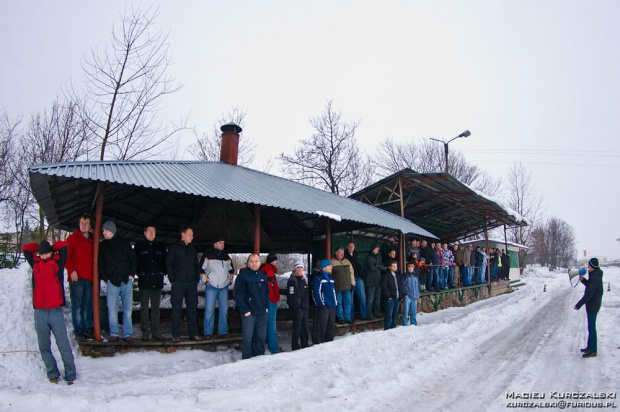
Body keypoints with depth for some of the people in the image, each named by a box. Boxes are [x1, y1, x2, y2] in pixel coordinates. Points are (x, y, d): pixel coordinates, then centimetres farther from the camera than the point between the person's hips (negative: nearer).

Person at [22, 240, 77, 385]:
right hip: (39, 312, 3)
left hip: (56, 311, -3)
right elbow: (25, 248, 16)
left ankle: (70, 374, 5)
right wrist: (40, 247, 16)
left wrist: (51, 248, 14)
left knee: (64, 345, -2)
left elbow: (63, 246, -1)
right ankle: (52, 373, 21)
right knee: (44, 347, 9)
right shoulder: (35, 263, 11)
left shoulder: (57, 262, 4)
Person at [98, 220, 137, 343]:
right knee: (112, 309, 0)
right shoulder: (102, 246, 8)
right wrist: (106, 278, -2)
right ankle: (113, 333, 12)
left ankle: (128, 334, 7)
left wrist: (131, 274, -1)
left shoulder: (124, 243, 7)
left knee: (128, 308, 1)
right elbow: (100, 264, 8)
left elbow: (133, 258, 8)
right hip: (112, 282, 0)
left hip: (126, 281, 0)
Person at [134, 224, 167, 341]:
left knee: (156, 307, 6)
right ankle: (145, 331, 7)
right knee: (144, 307, 2)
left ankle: (155, 331, 10)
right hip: (144, 281, -2)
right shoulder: (139, 246, 6)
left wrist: (163, 272, -1)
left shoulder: (161, 246, 12)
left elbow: (165, 261, 12)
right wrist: (139, 273, -9)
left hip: (157, 281, 2)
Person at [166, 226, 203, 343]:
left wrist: (198, 277, 6)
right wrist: (172, 279, -8)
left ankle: (193, 333, 11)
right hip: (178, 283, -4)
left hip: (192, 283, 4)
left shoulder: (193, 248, 16)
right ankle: (176, 335, 7)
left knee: (192, 308, 5)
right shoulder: (174, 247, 3)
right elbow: (168, 264, 0)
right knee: (177, 309, 0)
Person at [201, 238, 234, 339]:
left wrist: (230, 279, 17)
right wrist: (205, 279, -7)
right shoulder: (208, 254, -3)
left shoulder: (226, 256, 13)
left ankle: (223, 331, 16)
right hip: (211, 286, -5)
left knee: (224, 309, 8)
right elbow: (201, 268, -2)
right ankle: (208, 332, 5)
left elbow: (231, 269, 25)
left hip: (224, 286, 5)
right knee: (209, 309, -4)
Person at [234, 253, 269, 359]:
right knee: (248, 338, -3)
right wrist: (244, 310, -14)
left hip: (262, 313, 6)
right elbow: (238, 295, -10)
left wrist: (266, 306, 10)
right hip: (249, 314, -5)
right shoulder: (243, 275, -6)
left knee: (261, 337, 10)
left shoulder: (263, 276, 12)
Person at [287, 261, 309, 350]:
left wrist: (307, 305, 15)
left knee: (305, 327, 14)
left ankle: (305, 345, 25)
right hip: (297, 308, -8)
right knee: (297, 328, -4)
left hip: (304, 307, 8)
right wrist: (296, 307, -20)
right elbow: (291, 295, -17)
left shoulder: (302, 279, 16)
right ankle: (295, 347, 3)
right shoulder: (292, 280, -10)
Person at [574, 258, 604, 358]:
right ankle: (590, 347, 30)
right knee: (591, 327, 18)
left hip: (593, 305, -10)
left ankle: (593, 351, 6)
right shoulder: (595, 275, 6)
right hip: (593, 304, 10)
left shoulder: (595, 278, -24)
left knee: (591, 328, -2)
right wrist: (583, 280, 3)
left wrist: (578, 305, -19)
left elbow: (588, 294, -24)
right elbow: (590, 286, 20)